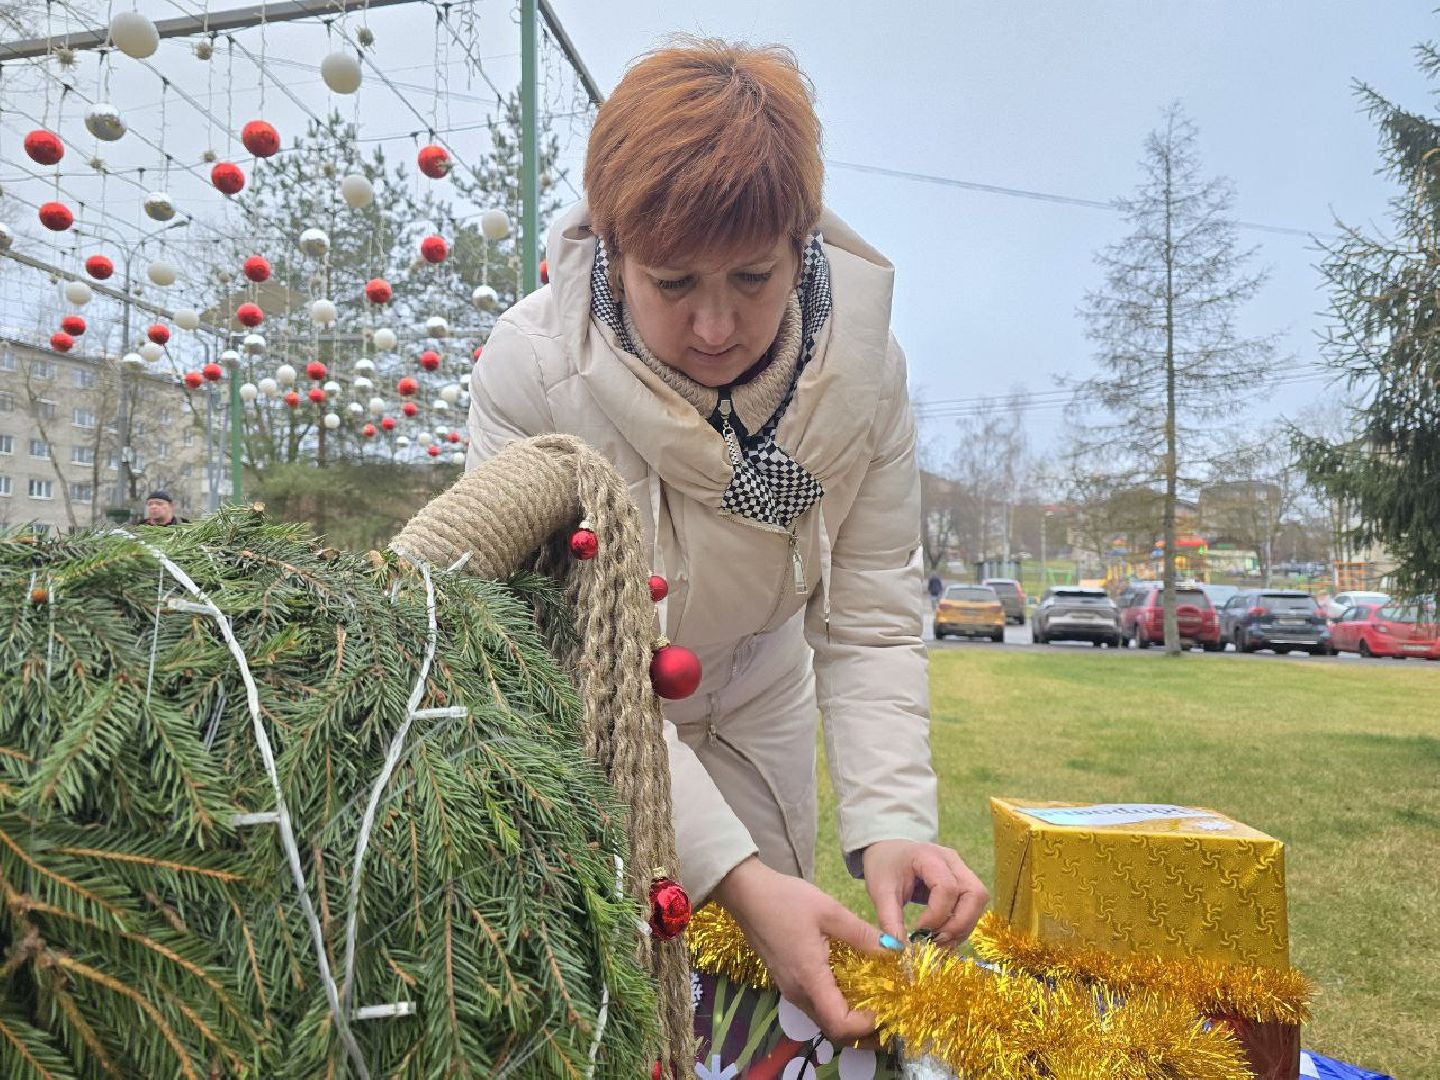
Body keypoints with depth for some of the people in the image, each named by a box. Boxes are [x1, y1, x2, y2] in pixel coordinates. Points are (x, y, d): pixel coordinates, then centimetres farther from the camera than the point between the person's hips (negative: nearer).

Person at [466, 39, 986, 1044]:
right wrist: (736, 875, -37)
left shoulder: (863, 367, -20)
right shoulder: (530, 373, -29)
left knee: (761, 996, 13)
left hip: (753, 704, 3)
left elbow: (870, 625, -16)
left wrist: (891, 820, -31)